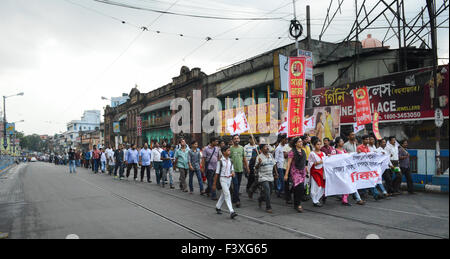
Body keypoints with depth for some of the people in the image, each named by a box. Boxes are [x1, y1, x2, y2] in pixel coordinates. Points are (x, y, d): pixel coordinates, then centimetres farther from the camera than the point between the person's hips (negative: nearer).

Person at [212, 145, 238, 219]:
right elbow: (217, 173, -6)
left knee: (223, 194, 15)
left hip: (229, 178, 6)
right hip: (223, 178, -6)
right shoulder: (220, 161, -9)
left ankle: (218, 207, 34)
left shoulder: (230, 161, 6)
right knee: (227, 194, -13)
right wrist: (214, 184, -4)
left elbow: (232, 169, 17)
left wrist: (232, 173, -9)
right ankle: (231, 212, -18)